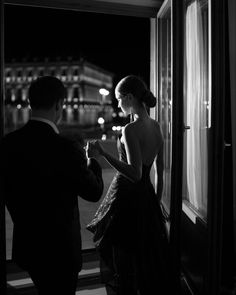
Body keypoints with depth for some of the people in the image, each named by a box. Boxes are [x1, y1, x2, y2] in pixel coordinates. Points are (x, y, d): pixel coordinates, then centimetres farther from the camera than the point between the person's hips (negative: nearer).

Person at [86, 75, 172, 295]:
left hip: (126, 196, -8)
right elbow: (160, 169, 9)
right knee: (150, 255, 22)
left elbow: (135, 173, -27)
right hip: (147, 195, 8)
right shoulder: (156, 126, 3)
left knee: (124, 261, 10)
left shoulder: (130, 130, -21)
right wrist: (157, 199, 19)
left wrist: (103, 154, -28)